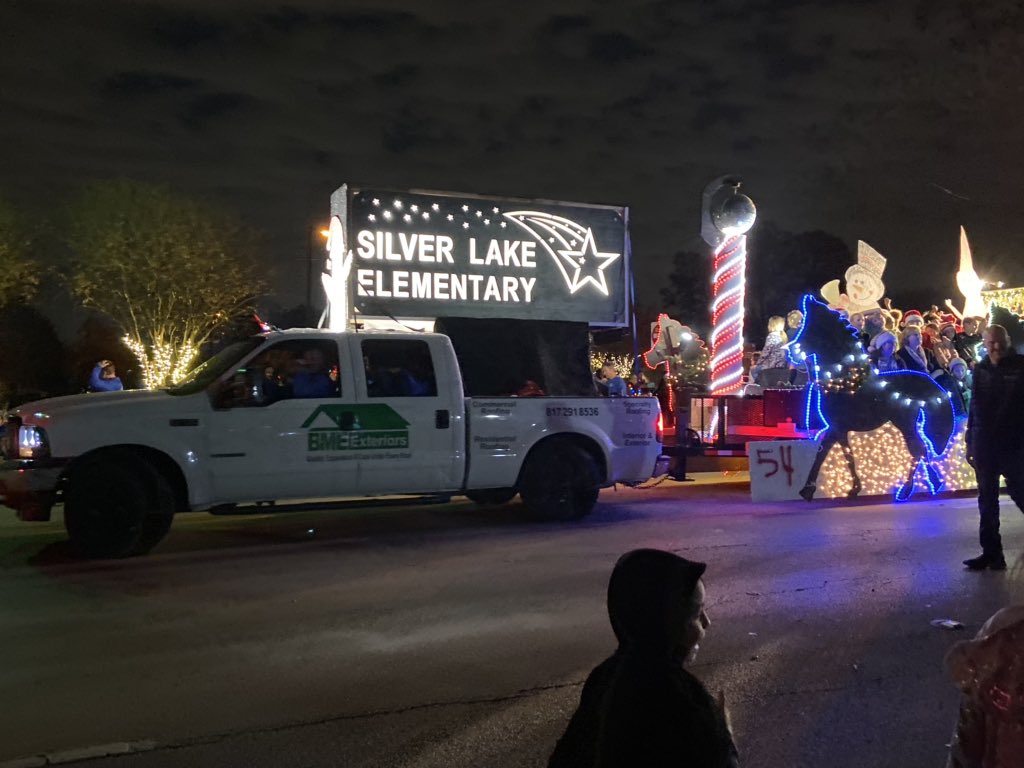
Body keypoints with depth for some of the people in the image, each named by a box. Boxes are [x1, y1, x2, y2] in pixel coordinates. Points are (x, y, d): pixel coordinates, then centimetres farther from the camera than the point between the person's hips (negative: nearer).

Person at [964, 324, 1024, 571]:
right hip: (984, 445, 4)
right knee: (987, 501, 7)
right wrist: (970, 442, 9)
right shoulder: (980, 370, 8)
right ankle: (991, 553, 14)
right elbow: (974, 407, 10)